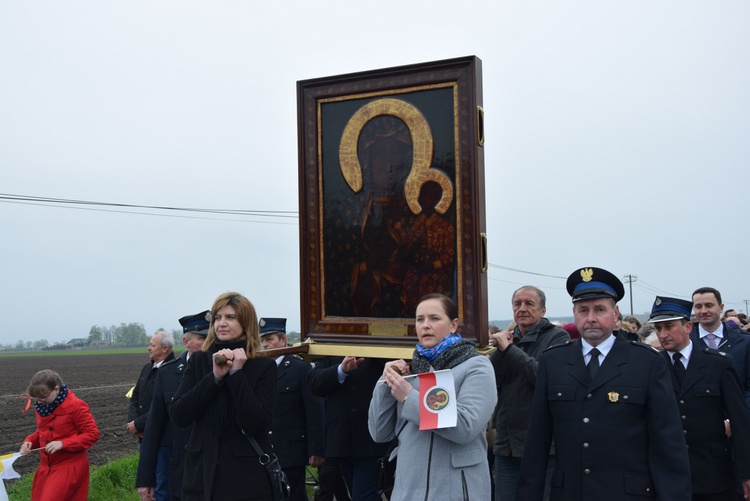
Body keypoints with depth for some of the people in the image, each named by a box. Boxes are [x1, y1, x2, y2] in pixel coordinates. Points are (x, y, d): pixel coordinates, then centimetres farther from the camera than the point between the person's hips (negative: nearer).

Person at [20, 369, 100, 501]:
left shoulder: (76, 406, -17)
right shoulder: (42, 407, 4)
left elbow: (93, 434, -16)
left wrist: (63, 443, -24)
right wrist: (30, 441, -2)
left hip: (69, 467, -7)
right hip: (47, 466, 7)